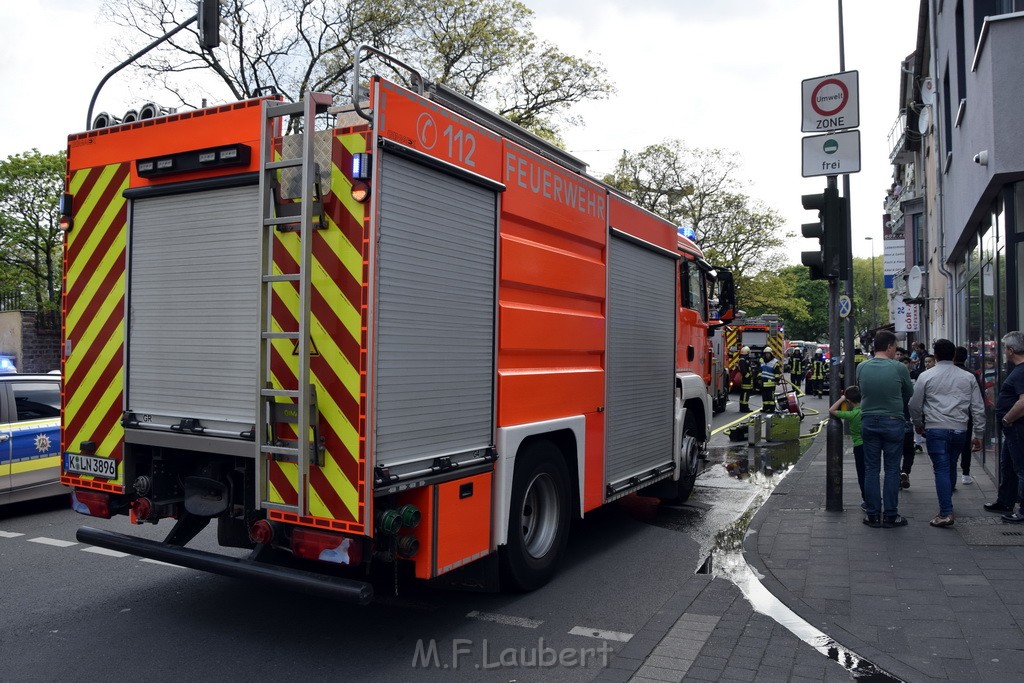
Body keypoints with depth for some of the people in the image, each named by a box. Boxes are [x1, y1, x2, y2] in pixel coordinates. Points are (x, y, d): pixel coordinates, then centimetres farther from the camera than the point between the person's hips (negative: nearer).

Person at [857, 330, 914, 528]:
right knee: (892, 470, 7)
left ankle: (872, 514, 13)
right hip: (893, 422, -3)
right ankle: (890, 515, 12)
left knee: (871, 469, 9)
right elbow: (909, 394, 5)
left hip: (868, 421, 3)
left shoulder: (861, 368, -2)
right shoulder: (899, 368, -10)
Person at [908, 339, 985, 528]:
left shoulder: (926, 376, -2)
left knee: (941, 469, -4)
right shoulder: (968, 378, 6)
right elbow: (978, 408, 6)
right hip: (959, 429, 3)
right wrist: (979, 434, 12)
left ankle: (946, 513, -11)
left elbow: (915, 405, 3)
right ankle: (946, 503, 31)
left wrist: (918, 424, 21)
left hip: (936, 429, -3)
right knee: (951, 467, 19)